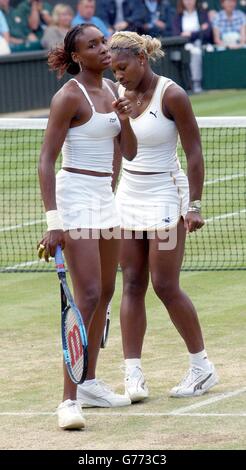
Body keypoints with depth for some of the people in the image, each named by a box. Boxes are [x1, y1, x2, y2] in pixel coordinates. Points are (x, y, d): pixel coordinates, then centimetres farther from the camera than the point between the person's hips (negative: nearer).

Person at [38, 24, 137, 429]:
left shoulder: (112, 90, 10)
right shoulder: (69, 97, -13)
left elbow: (130, 152, 12)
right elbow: (46, 161, -15)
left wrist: (124, 118, -9)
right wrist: (53, 222, -22)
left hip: (104, 198, 8)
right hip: (75, 197, -8)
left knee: (105, 293, 13)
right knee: (87, 297, -15)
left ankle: (90, 384, 25)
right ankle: (70, 400, -16)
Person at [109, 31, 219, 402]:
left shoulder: (171, 95, -14)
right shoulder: (119, 94, 3)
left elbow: (194, 152, -13)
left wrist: (194, 205, -17)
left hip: (165, 197, -6)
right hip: (128, 197, 6)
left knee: (165, 287, -5)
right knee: (132, 285, 0)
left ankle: (203, 368, 9)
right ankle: (133, 375, 0)